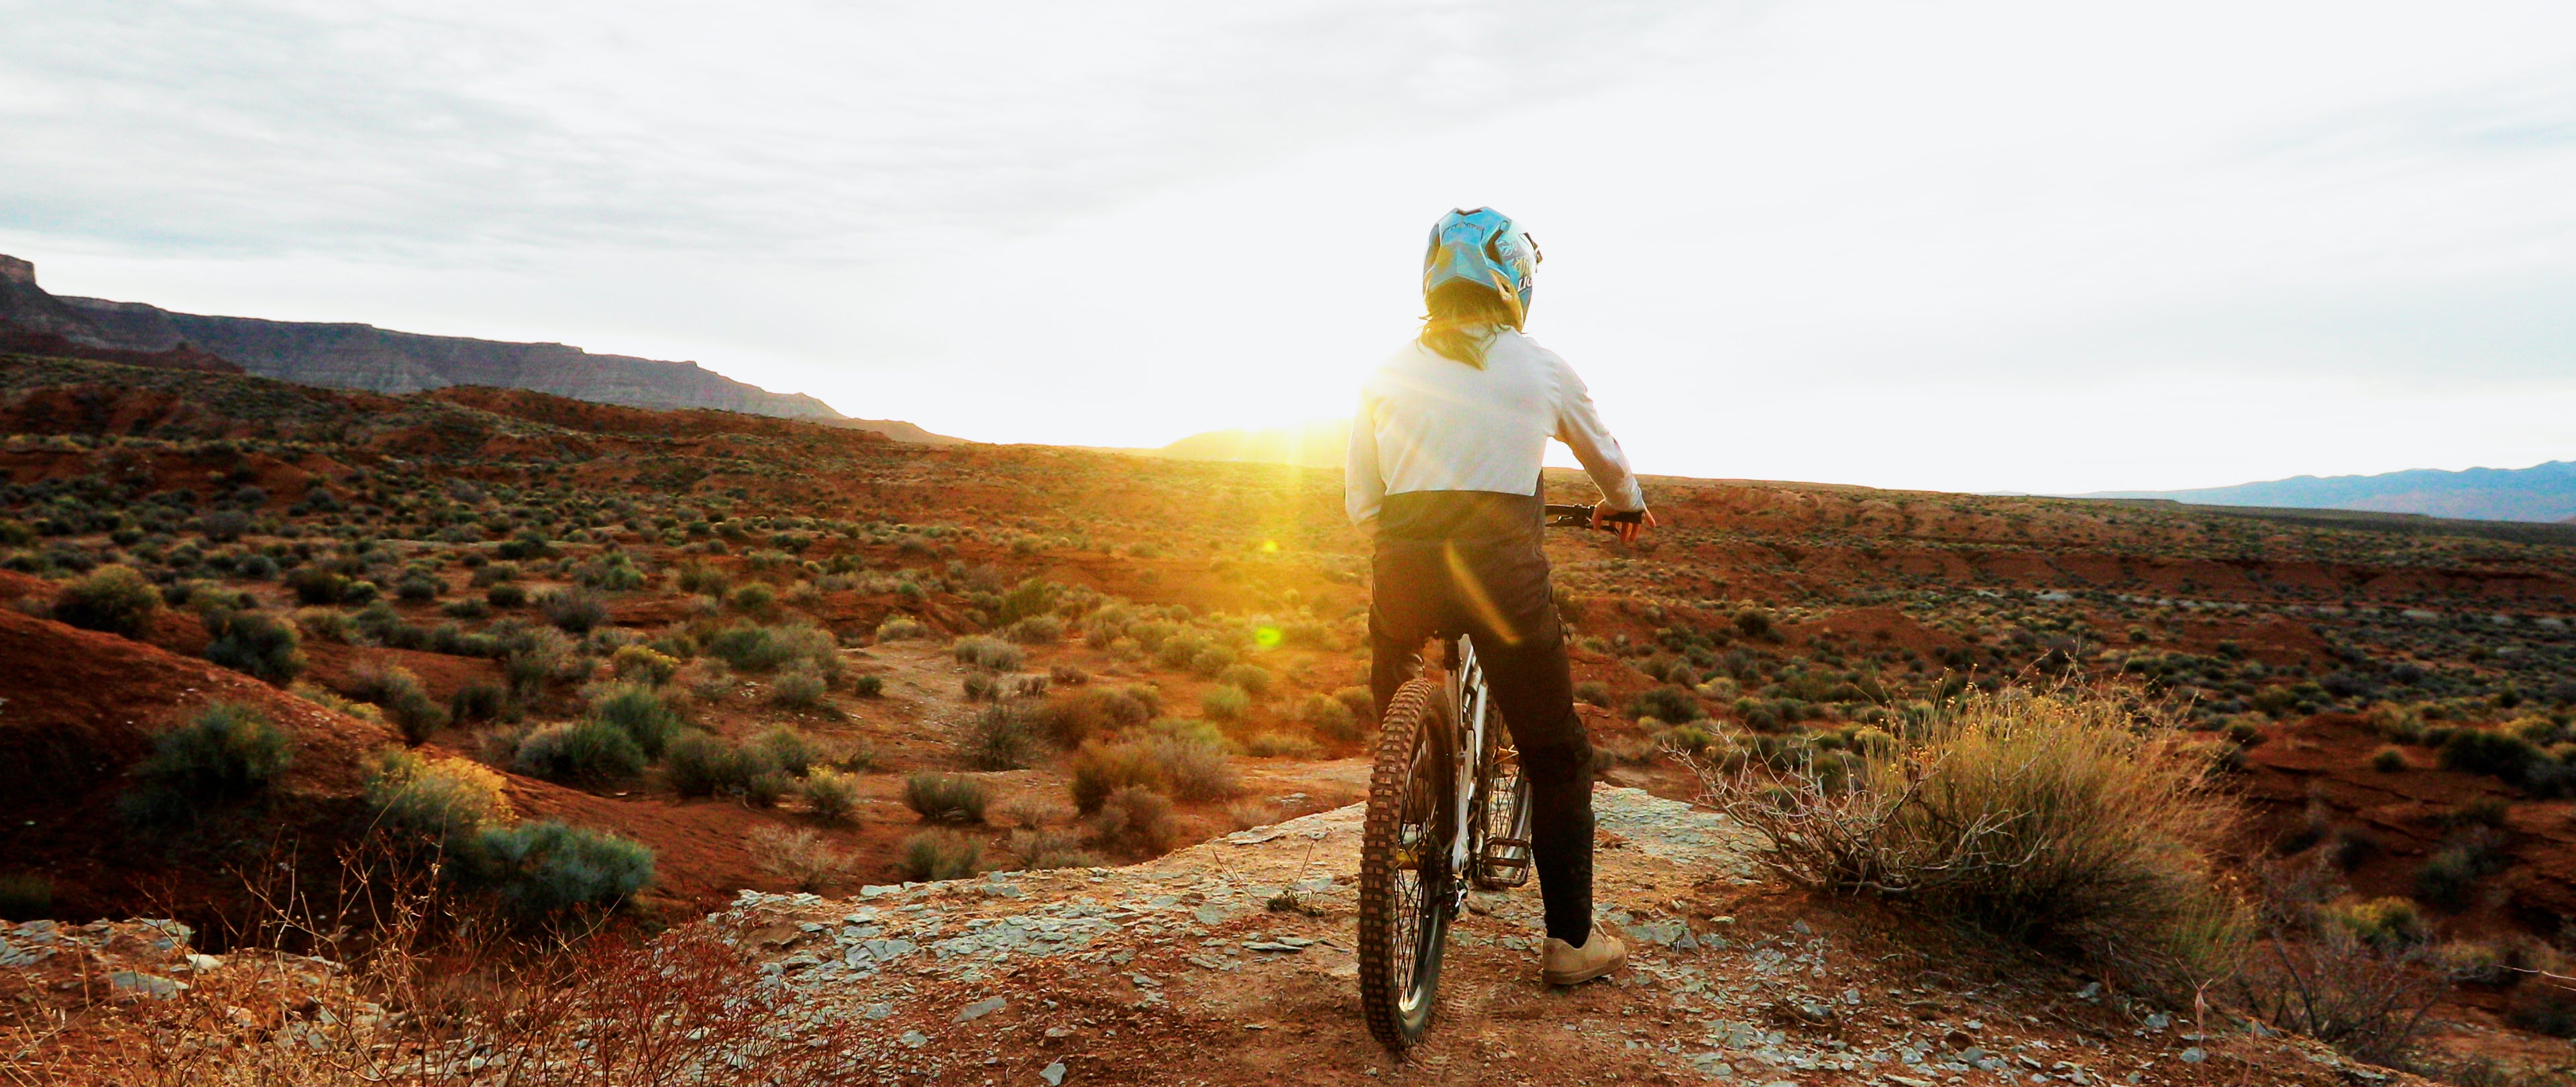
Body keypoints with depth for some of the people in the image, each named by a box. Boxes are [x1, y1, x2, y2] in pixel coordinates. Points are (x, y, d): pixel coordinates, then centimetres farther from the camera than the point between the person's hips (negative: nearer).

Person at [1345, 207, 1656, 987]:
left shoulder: (1388, 375, 11)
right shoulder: (1541, 368, 8)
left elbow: (1361, 506, 12)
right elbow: (1608, 462, 25)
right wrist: (1628, 507, 46)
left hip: (1403, 565, 2)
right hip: (1502, 567, -2)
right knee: (1556, 756, 12)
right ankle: (1570, 938, 17)